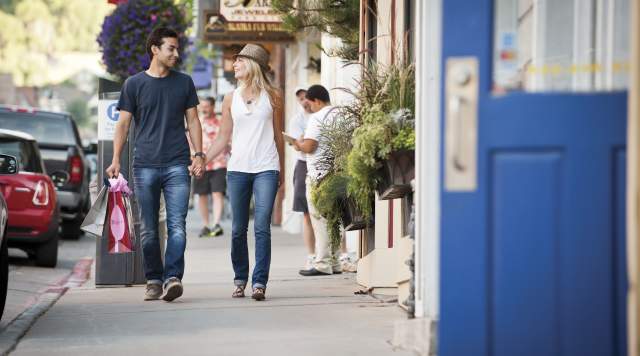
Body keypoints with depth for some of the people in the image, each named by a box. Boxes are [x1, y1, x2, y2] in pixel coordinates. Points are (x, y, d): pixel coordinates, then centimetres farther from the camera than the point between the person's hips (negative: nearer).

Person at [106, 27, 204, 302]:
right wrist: (116, 160, -2)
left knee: (177, 225, -12)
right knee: (148, 229, 4)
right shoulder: (134, 84, 6)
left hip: (177, 165, 0)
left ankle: (172, 278, -17)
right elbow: (123, 123, 7)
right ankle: (153, 280, 12)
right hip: (145, 165, 0)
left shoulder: (184, 83, 11)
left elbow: (193, 121, 14)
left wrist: (199, 155, 3)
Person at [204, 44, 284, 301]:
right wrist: (203, 159, -2)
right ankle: (240, 279, 17)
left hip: (266, 169, -2)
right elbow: (223, 138, 11)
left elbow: (278, 135, 14)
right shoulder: (231, 99, 11)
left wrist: (281, 170, 15)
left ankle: (259, 282, -12)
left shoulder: (271, 96, 7)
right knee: (238, 229, 4)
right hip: (238, 169, 2)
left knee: (262, 227, -11)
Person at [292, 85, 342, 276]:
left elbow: (309, 146, -18)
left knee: (320, 219, -4)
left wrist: (298, 144, 4)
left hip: (319, 174, -8)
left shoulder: (317, 117, -12)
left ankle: (323, 264, -5)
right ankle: (334, 263, 15)